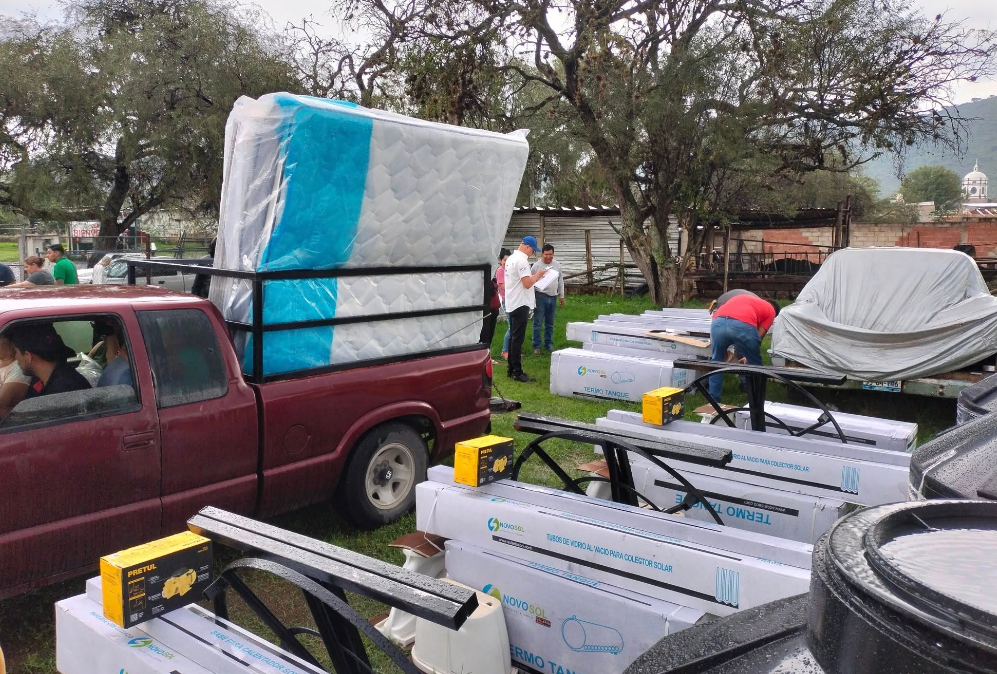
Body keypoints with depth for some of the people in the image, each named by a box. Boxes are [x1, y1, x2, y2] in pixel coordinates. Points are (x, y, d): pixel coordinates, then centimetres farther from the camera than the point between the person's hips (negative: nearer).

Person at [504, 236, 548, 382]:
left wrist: (532, 275, 12)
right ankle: (517, 372, -4)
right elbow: (527, 284, -22)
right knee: (518, 339, -7)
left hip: (512, 304, 10)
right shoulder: (521, 260, -18)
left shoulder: (511, 258, 14)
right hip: (520, 304, -10)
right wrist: (537, 275, -7)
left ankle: (511, 370, 19)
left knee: (513, 337, 14)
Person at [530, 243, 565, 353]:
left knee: (550, 324, 12)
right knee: (538, 323, -3)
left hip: (553, 297, 4)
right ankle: (536, 346, 3)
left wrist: (561, 296, 14)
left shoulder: (557, 265, 9)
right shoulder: (536, 265, -5)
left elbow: (561, 281, 16)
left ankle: (549, 344, 21)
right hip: (541, 296, -4)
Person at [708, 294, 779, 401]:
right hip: (743, 325, -3)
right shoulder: (771, 310, 29)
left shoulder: (741, 298, 42)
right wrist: (748, 355, 34)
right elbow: (758, 336, 20)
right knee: (754, 364, 20)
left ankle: (713, 399, 28)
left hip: (718, 322, 4)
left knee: (716, 361, 25)